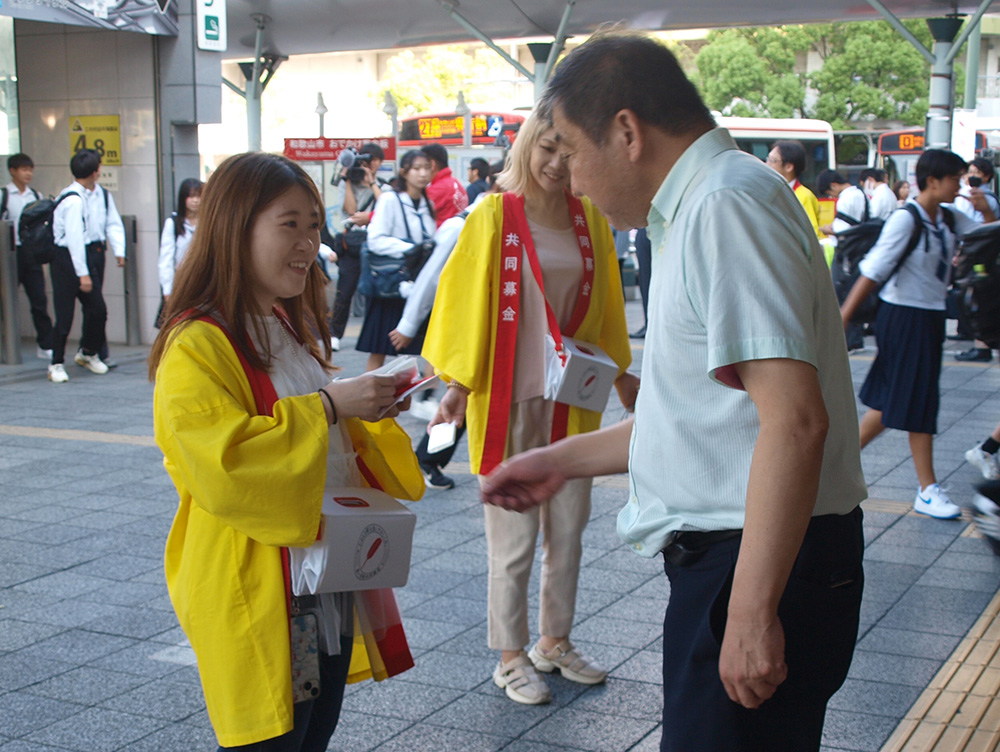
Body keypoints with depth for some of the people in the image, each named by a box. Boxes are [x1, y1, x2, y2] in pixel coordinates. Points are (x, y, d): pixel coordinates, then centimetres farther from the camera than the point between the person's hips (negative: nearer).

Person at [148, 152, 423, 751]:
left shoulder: (297, 330, 13)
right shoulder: (197, 348, -17)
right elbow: (223, 467, -28)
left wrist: (370, 409, 4)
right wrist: (328, 405, -26)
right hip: (259, 597, -8)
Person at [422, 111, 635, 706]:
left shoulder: (590, 220, 6)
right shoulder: (494, 217, -6)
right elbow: (467, 301, -6)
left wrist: (620, 372, 21)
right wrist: (459, 382, -12)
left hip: (574, 396, 5)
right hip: (512, 394, -4)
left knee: (568, 527, 12)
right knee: (514, 532, 2)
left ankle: (555, 641, 29)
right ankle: (511, 657, 16)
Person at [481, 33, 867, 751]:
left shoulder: (728, 203, -16)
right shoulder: (697, 211, 17)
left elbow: (794, 420, -26)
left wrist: (752, 610, -26)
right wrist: (562, 461, 26)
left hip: (762, 561, -10)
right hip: (728, 556, 10)